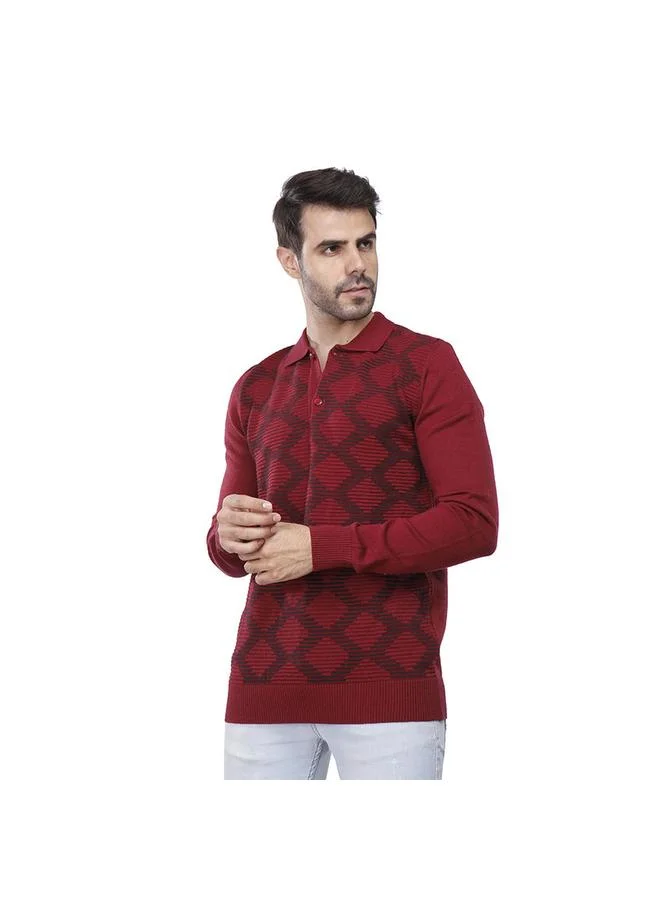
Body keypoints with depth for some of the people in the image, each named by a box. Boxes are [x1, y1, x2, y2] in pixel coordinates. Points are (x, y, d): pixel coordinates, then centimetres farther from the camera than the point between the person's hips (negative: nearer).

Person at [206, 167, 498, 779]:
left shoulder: (426, 365, 2)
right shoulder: (256, 389, 16)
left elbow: (474, 523, -8)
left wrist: (320, 546, -12)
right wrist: (230, 536, -3)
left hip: (389, 687, -4)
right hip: (265, 686, 4)